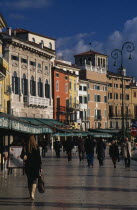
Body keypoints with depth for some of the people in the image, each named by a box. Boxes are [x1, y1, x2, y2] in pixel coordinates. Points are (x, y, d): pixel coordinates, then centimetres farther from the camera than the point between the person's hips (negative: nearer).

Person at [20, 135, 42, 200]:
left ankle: (30, 194, 24)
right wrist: (40, 167, -1)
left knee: (29, 180, 15)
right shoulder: (36, 147, -7)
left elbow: (22, 156, -8)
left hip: (27, 166, 2)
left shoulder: (25, 147, -1)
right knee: (34, 180, 0)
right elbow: (39, 158, -5)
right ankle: (32, 193, -20)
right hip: (35, 166, -2)